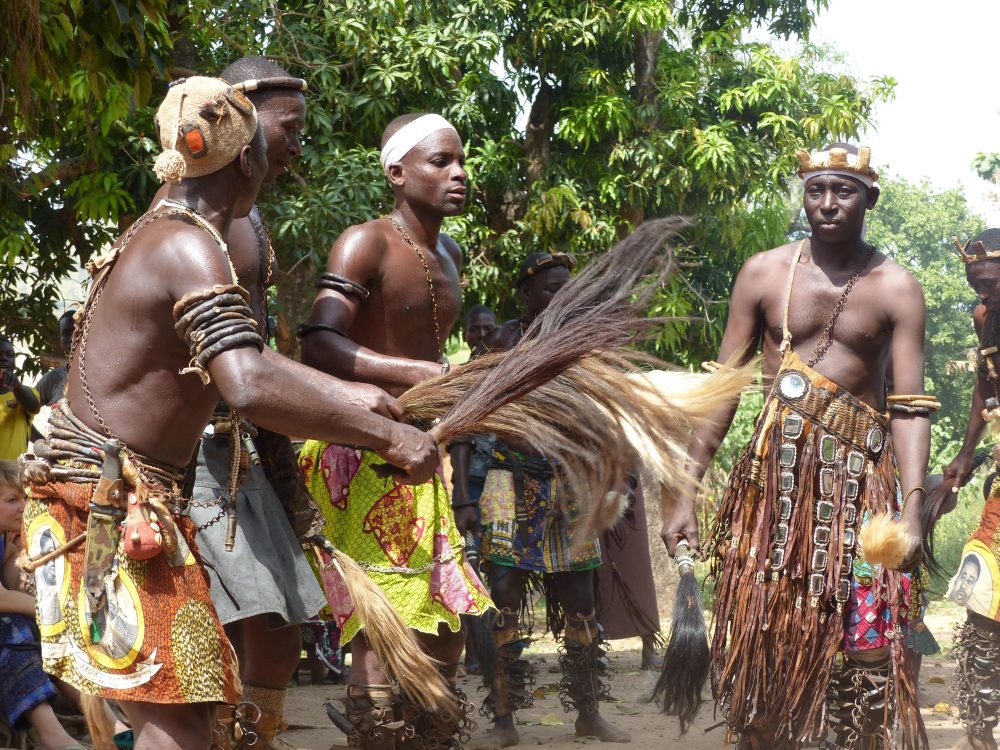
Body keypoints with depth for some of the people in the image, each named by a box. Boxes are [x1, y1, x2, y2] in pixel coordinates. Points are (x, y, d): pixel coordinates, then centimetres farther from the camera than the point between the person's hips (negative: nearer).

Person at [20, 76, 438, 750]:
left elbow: (238, 358, 22)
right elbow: (250, 389, -32)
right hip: (109, 508, -11)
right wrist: (386, 435, -27)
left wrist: (347, 395, 18)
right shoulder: (192, 248, -18)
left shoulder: (157, 234, 14)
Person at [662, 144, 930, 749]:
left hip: (860, 479, -1)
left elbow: (910, 405, -6)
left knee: (862, 653, -3)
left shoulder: (896, 289, 1)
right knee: (761, 637, 1)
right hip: (774, 472, 1)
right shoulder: (764, 274, 4)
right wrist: (685, 489, -3)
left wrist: (912, 506, -20)